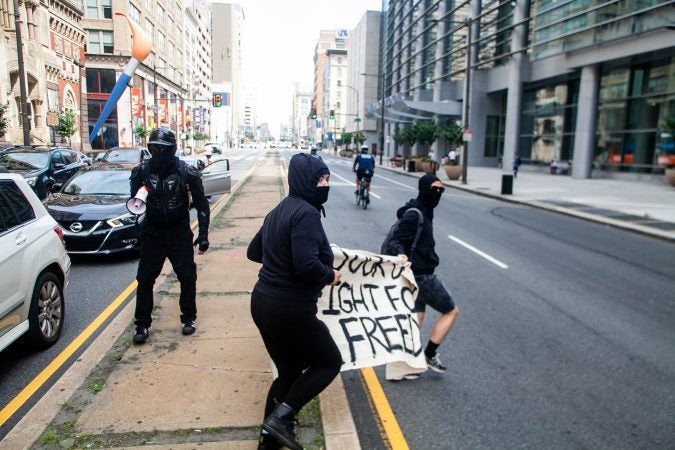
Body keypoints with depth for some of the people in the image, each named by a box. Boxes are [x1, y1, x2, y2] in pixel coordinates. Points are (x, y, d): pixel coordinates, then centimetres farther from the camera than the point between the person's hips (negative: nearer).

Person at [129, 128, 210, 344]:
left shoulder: (187, 171, -11)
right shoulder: (141, 171, -5)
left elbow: (201, 203, -5)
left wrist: (203, 234, -9)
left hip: (180, 233, -1)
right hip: (152, 234, 2)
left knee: (188, 277, 4)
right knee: (145, 279, 3)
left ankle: (189, 318, 22)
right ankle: (142, 324, 15)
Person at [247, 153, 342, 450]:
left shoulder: (279, 210, 11)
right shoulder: (306, 213, -18)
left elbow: (254, 252, 20)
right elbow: (307, 265, -29)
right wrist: (330, 275, -11)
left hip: (263, 302, 9)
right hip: (290, 309, -9)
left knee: (289, 371, 21)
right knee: (329, 362, 12)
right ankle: (281, 416, 4)